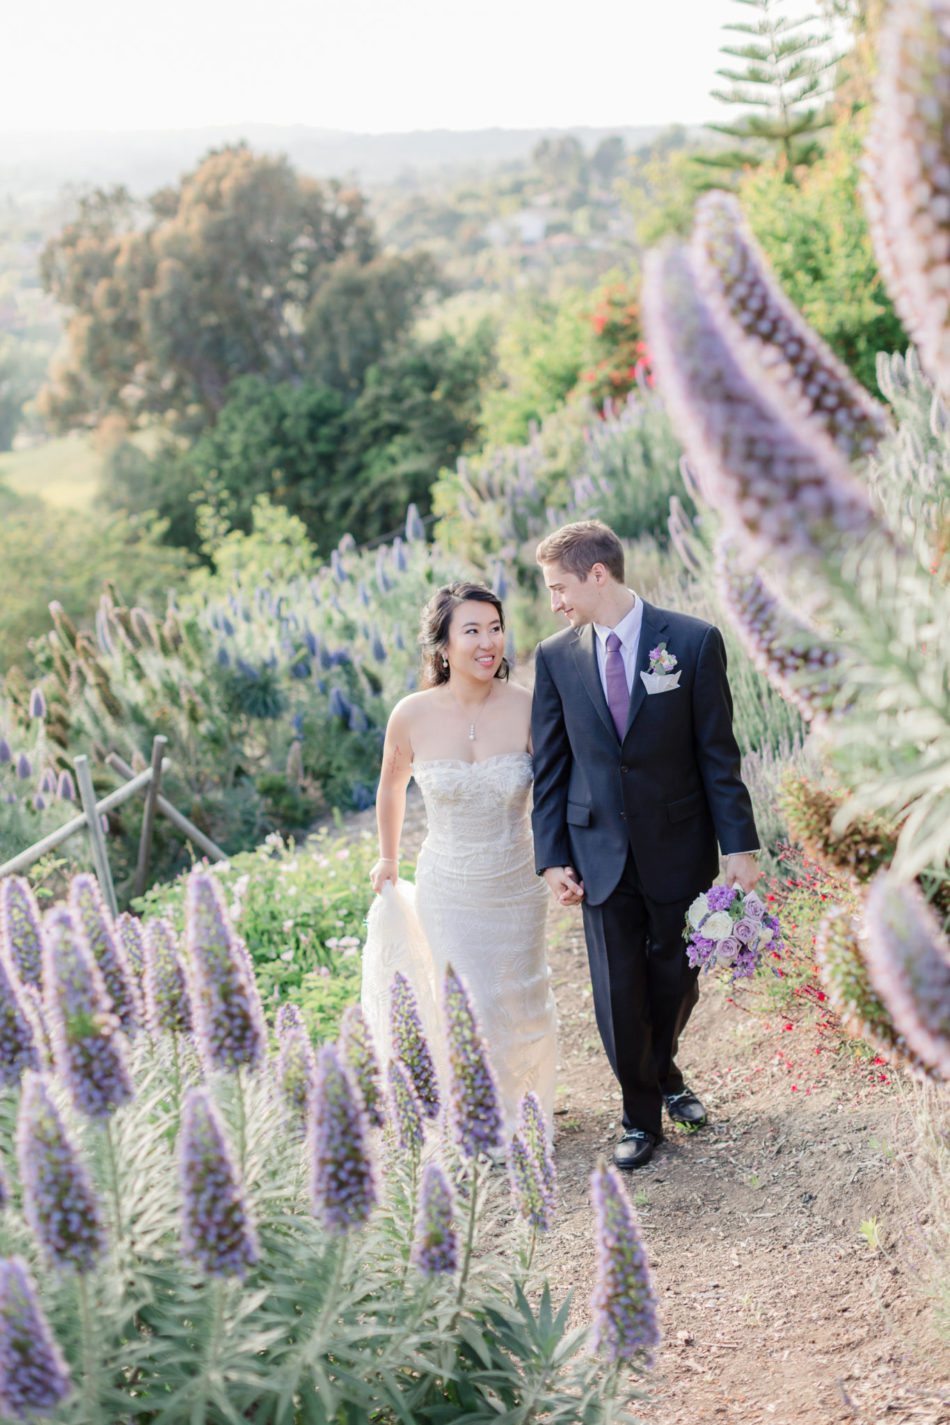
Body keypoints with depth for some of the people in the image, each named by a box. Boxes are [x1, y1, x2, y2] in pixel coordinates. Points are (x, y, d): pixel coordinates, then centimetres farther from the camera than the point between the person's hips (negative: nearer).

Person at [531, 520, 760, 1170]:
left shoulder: (694, 641, -8)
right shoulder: (556, 657, -1)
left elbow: (718, 752, -6)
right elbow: (550, 767, 4)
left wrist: (739, 845, -7)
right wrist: (552, 856, 0)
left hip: (678, 848, -1)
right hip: (602, 853, 1)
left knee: (677, 981, 13)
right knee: (619, 994, 5)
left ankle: (664, 1074, 43)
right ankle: (641, 1115, 26)